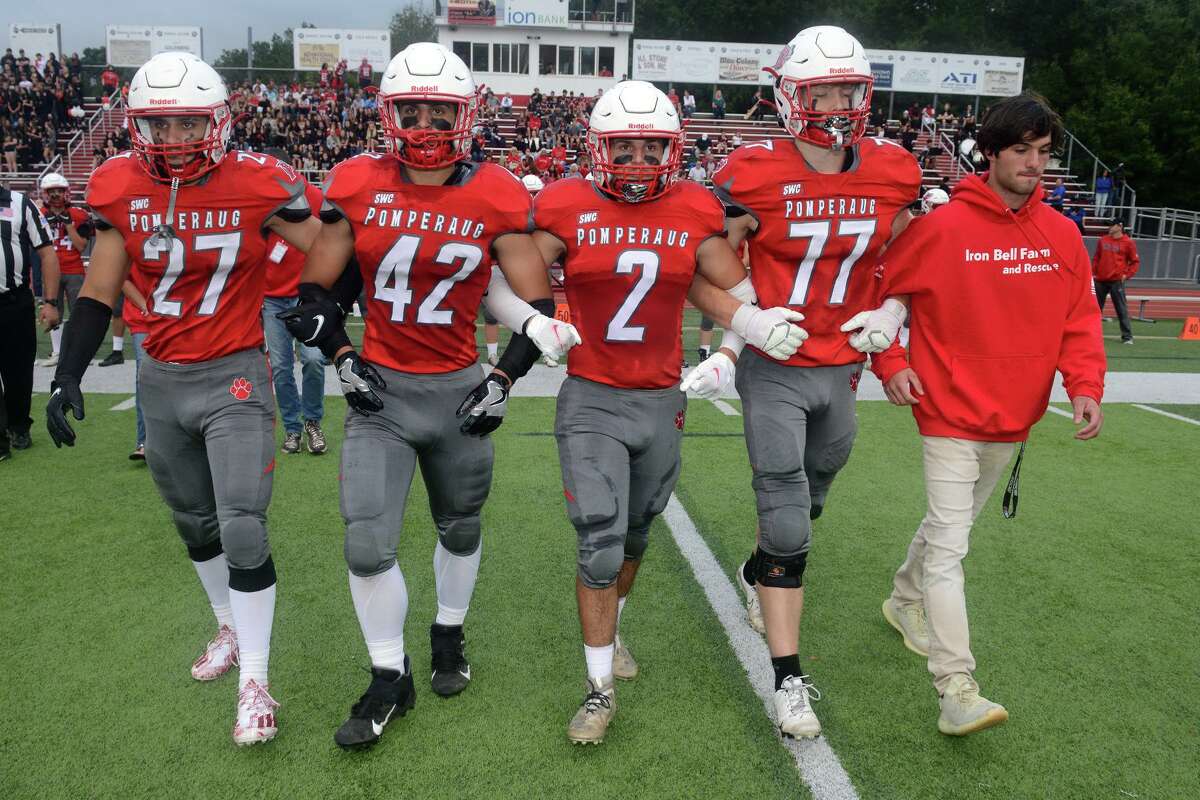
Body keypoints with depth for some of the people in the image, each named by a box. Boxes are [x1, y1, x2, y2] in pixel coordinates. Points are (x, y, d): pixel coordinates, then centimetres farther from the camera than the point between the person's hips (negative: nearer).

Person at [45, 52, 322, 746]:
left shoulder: (257, 185, -13)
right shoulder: (121, 189, -2)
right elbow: (100, 292, 4)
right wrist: (68, 377, 1)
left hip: (234, 377, -4)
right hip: (161, 380, 5)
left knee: (243, 530, -9)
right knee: (195, 524, 18)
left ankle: (255, 682, 5)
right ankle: (231, 627, 41)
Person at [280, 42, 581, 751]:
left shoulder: (496, 198, -8)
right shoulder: (359, 187, -4)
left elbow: (537, 306, -4)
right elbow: (315, 291, 5)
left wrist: (505, 381, -10)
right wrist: (342, 359, -5)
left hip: (460, 390, 0)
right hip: (380, 390, 1)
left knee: (460, 527, 17)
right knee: (368, 545, -4)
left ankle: (449, 637, 44)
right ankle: (390, 678, 18)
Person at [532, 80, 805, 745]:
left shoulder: (694, 214, 0)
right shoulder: (569, 210, -7)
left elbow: (730, 285, 9)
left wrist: (755, 322, -9)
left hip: (662, 402, 3)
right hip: (591, 399, -3)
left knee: (634, 535, 18)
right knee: (599, 544, -6)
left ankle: (607, 631, 45)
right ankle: (600, 686, 11)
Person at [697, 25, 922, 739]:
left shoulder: (893, 175, 0)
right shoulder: (757, 174, -12)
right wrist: (729, 339, -7)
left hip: (839, 372, 5)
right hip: (774, 372, -4)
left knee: (809, 497, 19)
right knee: (787, 518, -5)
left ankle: (759, 575, 52)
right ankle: (790, 679, 6)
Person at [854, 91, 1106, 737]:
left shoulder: (1061, 234, 3)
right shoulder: (943, 227, -11)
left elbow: (1080, 319, 6)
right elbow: (878, 286, -3)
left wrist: (1085, 384, -8)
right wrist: (889, 362, -10)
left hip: (1013, 418, 6)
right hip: (950, 412, -5)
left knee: (949, 524, 23)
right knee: (949, 546, -7)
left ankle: (904, 601, 48)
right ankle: (956, 689, -4)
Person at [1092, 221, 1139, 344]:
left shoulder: (1128, 242, -2)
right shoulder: (1102, 240, 10)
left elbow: (1135, 261, 0)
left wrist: (1127, 275, -8)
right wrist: (1093, 272, 8)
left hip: (1116, 280, -5)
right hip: (1100, 280, 5)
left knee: (1121, 309, -5)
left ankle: (1127, 336, -1)